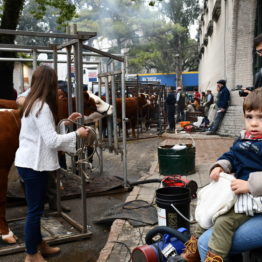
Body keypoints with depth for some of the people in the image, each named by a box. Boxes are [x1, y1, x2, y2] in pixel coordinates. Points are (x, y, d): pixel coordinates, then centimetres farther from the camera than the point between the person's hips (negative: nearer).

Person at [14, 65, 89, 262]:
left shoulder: (32, 103, 10)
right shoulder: (42, 106, -19)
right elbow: (52, 141, -23)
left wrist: (66, 121, 18)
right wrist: (77, 134, -11)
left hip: (30, 162, 10)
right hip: (34, 165, -10)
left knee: (36, 208, 20)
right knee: (35, 210, 2)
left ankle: (39, 245, 34)